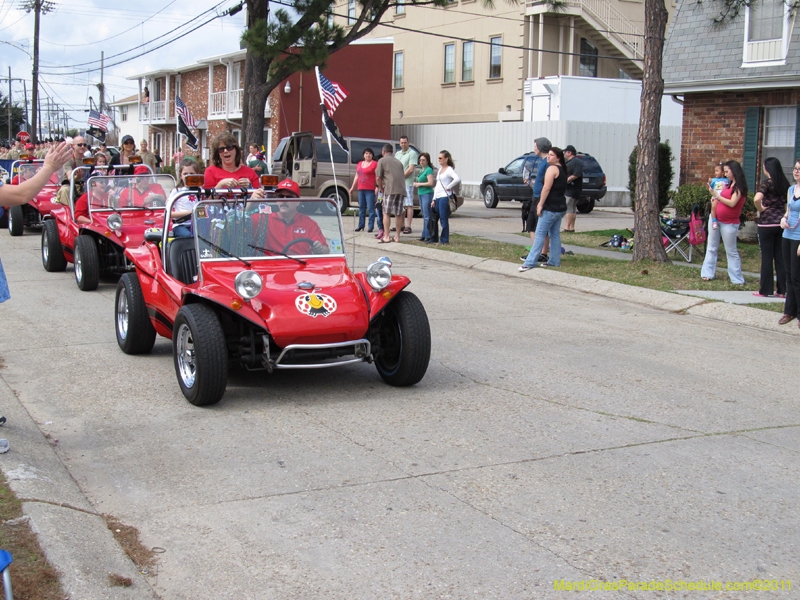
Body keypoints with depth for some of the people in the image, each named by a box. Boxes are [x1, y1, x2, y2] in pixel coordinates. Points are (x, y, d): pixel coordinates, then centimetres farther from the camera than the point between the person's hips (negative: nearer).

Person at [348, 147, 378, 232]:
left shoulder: (375, 164, -2)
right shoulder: (359, 164, 17)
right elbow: (357, 177, 23)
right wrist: (352, 187, 22)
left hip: (370, 190, -6)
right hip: (361, 189, 6)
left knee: (370, 208, -6)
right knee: (361, 208, 9)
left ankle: (371, 226, -2)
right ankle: (361, 226, 14)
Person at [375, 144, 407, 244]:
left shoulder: (382, 161, 8)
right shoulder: (398, 162, 24)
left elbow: (378, 178, 0)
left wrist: (382, 189, 14)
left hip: (390, 190, -5)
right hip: (401, 190, 5)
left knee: (386, 213, -2)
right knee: (398, 214, 9)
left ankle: (386, 237, -8)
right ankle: (397, 236, 12)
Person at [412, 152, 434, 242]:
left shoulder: (429, 170, -10)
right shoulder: (421, 170, 17)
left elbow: (431, 183, -18)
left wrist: (419, 184, -10)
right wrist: (416, 183, 10)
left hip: (427, 194, -9)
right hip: (420, 194, 9)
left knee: (427, 216, -9)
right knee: (424, 215, 10)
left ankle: (427, 235, -8)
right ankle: (424, 235, 13)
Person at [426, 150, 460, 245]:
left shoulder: (449, 170, -8)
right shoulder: (440, 169, 19)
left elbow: (457, 179, -27)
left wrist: (448, 187, -17)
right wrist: (434, 199, 17)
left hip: (444, 197, -9)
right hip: (437, 198, 9)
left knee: (444, 219, -5)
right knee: (433, 219, 10)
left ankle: (444, 240, 1)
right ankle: (433, 238, 19)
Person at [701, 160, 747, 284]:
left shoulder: (739, 187, -11)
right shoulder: (729, 185, 13)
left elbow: (732, 203, -21)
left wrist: (717, 195, -17)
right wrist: (714, 199, -2)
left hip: (729, 224, -8)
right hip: (717, 220, 8)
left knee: (731, 251, -2)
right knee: (712, 248, 9)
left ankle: (737, 279, 5)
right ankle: (707, 273, 15)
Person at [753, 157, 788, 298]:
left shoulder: (766, 183, -11)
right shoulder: (785, 184, 7)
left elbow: (757, 198, -28)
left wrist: (760, 209, -12)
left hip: (767, 224, -5)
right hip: (781, 223, 5)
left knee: (767, 257, 2)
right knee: (780, 257, 9)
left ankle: (765, 290, 7)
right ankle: (782, 290, 11)